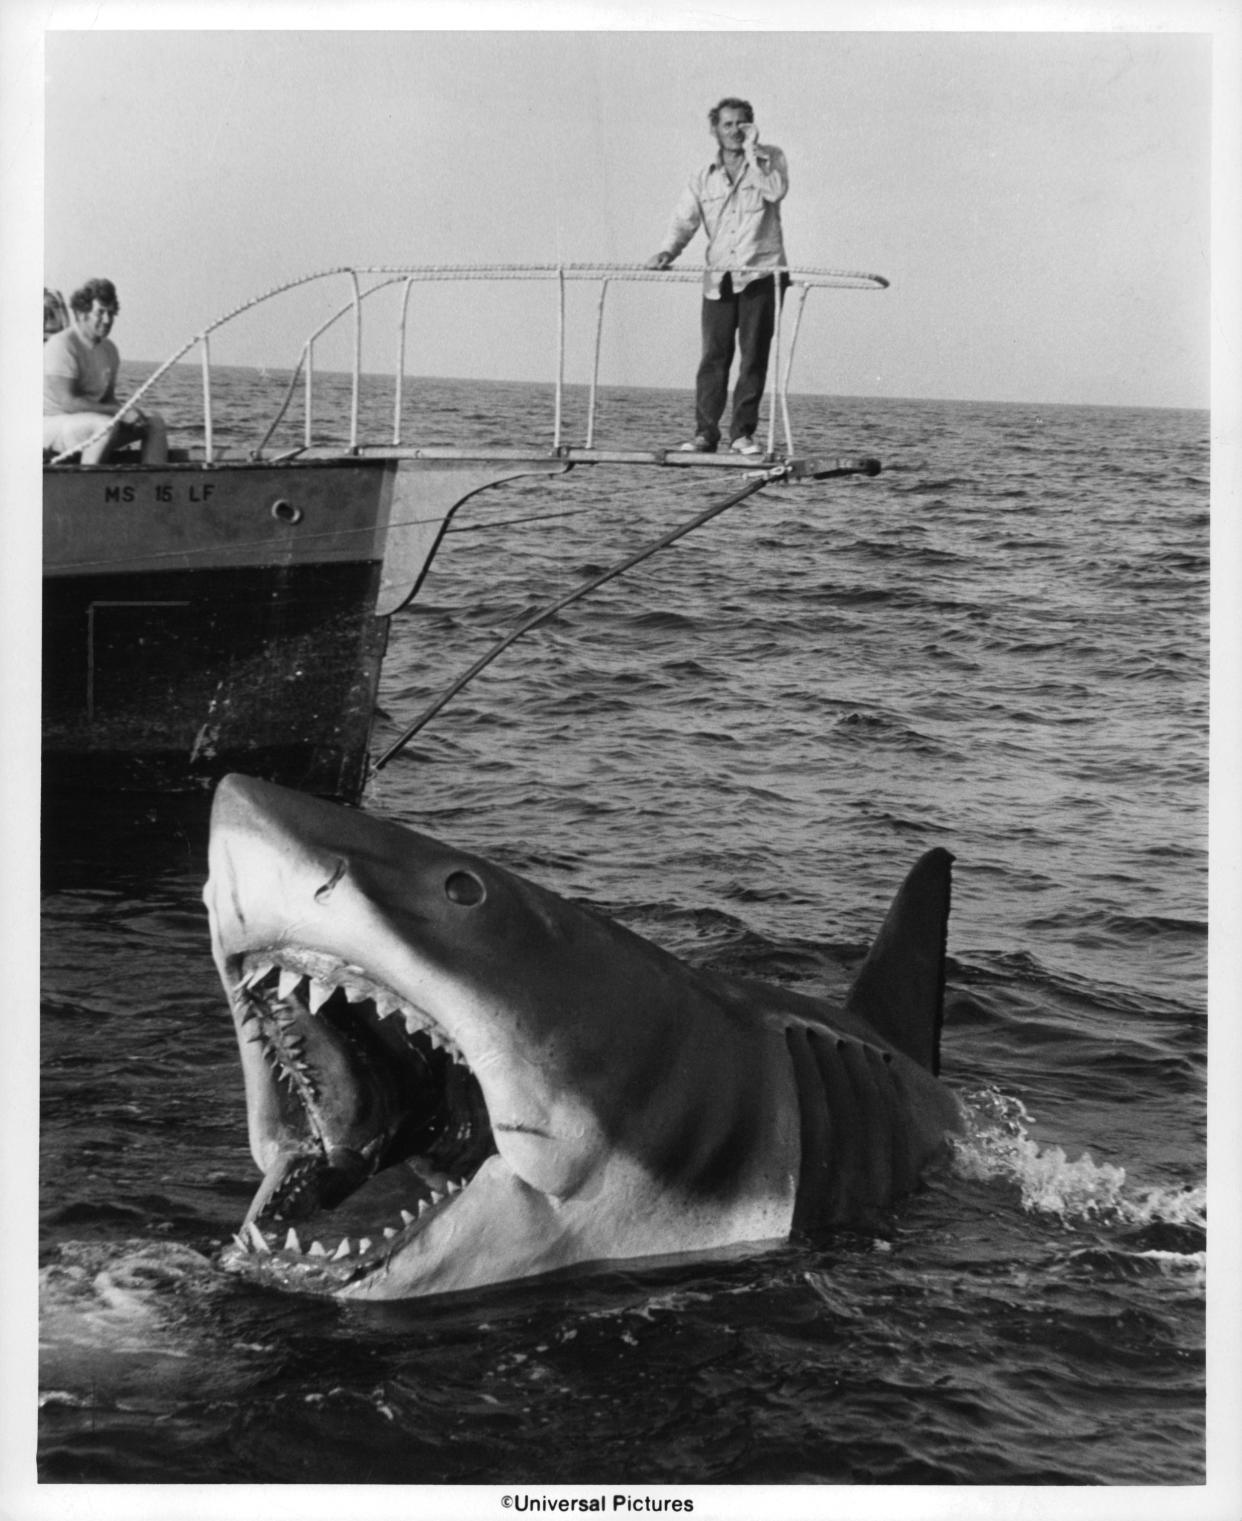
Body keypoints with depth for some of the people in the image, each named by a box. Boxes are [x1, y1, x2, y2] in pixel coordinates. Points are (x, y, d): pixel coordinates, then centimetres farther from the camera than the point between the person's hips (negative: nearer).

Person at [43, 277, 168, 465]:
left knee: (154, 421, -2)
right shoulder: (62, 345, -17)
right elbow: (67, 402, -24)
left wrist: (129, 414, -8)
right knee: (107, 424, -36)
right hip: (52, 423, -9)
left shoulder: (108, 349, 9)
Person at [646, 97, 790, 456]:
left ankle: (743, 431, 4)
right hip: (719, 277, 2)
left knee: (754, 355, -2)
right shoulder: (703, 178, 12)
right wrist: (668, 251, -13)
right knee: (714, 356, -1)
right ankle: (705, 432, 3)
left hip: (761, 274, -2)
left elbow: (775, 191, -15)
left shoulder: (769, 159, 5)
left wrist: (752, 151, -12)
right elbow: (684, 219, 4)